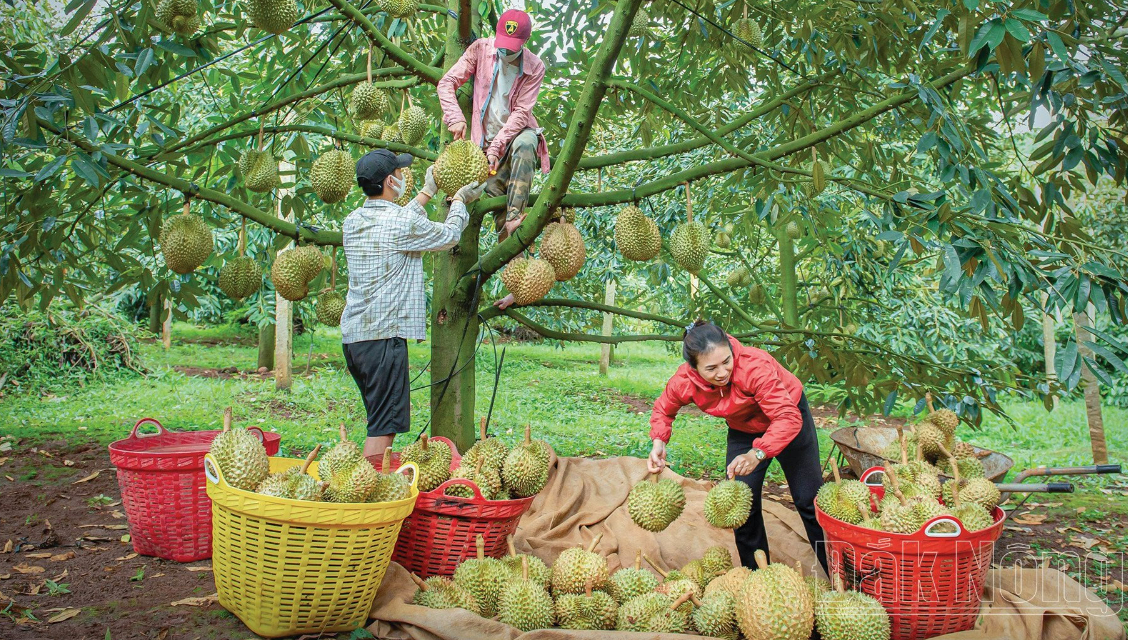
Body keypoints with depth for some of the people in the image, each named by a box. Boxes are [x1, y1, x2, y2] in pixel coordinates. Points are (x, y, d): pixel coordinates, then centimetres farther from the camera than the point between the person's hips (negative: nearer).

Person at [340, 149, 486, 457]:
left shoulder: (353, 221, 10)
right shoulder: (403, 223, -13)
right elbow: (448, 235, 2)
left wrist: (428, 193, 35)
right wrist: (459, 200, 20)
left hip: (352, 335, 9)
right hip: (384, 335, -9)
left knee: (382, 420, 19)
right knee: (384, 426, -5)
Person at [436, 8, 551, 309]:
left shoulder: (534, 67, -6)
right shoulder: (481, 49, -2)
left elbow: (521, 111, -13)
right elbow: (447, 83, -2)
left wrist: (497, 145, -23)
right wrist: (455, 118, -18)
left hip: (517, 133, -1)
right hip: (489, 140, 2)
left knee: (524, 144, -40)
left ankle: (516, 217, -43)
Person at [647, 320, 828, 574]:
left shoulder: (755, 366, -40)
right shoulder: (684, 382, -26)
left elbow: (788, 418, -44)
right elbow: (663, 409, -4)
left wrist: (758, 453, -57)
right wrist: (659, 442, -22)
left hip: (788, 414, -3)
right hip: (743, 430, 4)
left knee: (809, 501, 1)